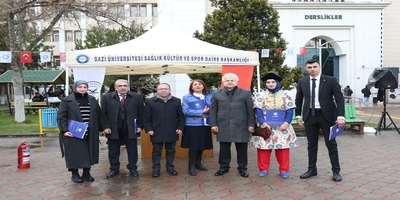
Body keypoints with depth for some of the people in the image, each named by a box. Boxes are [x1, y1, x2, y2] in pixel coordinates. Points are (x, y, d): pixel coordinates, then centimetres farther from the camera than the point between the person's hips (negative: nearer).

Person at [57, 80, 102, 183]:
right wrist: (64, 130, -14)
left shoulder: (92, 100, 10)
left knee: (88, 152, 9)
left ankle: (86, 173, 22)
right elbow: (61, 116, -6)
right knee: (75, 153, 2)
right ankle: (75, 174, 16)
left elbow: (98, 115, 14)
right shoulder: (67, 101, -3)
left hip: (90, 133, 4)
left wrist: (99, 128, 11)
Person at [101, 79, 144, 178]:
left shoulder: (137, 97, 0)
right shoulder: (107, 97, 2)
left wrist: (139, 126, -3)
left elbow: (140, 113, 2)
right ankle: (114, 169, 26)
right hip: (113, 129, 0)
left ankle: (132, 168, 24)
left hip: (131, 129, 0)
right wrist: (106, 126, -6)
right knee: (113, 151, 10)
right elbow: (104, 113, 2)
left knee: (132, 151, 9)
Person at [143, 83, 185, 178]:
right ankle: (156, 169, 18)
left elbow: (181, 116, 6)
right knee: (156, 151, 8)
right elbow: (146, 117, 0)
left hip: (172, 132, 2)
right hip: (156, 132, -1)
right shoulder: (150, 102, -1)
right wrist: (148, 129, -7)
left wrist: (180, 127, -1)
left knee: (171, 151, 12)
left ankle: (170, 167, 26)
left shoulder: (176, 101, 4)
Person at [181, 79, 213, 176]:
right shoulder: (186, 98, -1)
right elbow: (185, 111, -12)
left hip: (205, 125, 4)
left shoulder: (209, 97, 9)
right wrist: (202, 112, -14)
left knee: (202, 145, 13)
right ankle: (191, 166, 15)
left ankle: (198, 163, 32)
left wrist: (209, 111, -18)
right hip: (192, 125, -4)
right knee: (193, 146, 0)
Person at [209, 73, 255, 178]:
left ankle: (242, 168, 20)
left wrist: (251, 124, -2)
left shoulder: (245, 93, 5)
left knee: (242, 148, 6)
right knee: (224, 148, 8)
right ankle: (224, 167, 22)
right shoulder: (217, 94, 8)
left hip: (240, 126, -1)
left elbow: (250, 110, 4)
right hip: (223, 126, 1)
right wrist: (213, 124, 0)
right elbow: (213, 110, 7)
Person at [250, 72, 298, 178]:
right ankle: (263, 169, 14)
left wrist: (286, 123, -14)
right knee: (264, 147, 2)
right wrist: (263, 123, -18)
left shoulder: (284, 95, 5)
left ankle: (284, 170, 13)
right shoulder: (260, 95, 3)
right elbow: (258, 111, -5)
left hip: (282, 126, 1)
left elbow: (289, 111, 0)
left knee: (283, 148, 2)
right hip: (265, 126, 0)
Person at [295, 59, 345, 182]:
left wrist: (340, 116, -14)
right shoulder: (302, 82, 4)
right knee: (312, 144, 10)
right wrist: (298, 115, 6)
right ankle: (312, 169, 22)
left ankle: (336, 171, 15)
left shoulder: (330, 80, -4)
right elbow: (298, 100, 13)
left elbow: (339, 99, -5)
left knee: (331, 144, 4)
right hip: (310, 116, 3)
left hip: (326, 115, -2)